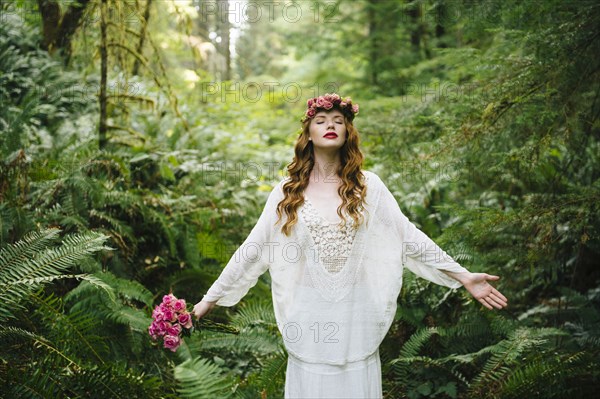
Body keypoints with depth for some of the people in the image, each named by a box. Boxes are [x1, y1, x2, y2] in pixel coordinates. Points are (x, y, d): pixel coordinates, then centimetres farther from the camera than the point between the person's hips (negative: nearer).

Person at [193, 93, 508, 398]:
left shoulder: (368, 186, 1)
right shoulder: (287, 192, 1)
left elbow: (409, 236, 0)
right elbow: (252, 250, 3)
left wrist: (463, 276, -4)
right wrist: (210, 298, 2)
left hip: (356, 315, 0)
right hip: (309, 316, 0)